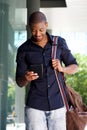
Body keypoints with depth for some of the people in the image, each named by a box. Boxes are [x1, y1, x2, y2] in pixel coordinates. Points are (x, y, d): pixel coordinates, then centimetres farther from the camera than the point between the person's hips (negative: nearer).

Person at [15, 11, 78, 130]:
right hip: (35, 106, -1)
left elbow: (74, 67, 12)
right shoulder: (23, 50, 1)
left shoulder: (59, 43, 3)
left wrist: (62, 69, -11)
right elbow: (20, 82, 3)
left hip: (58, 104, 1)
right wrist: (26, 79, -21)